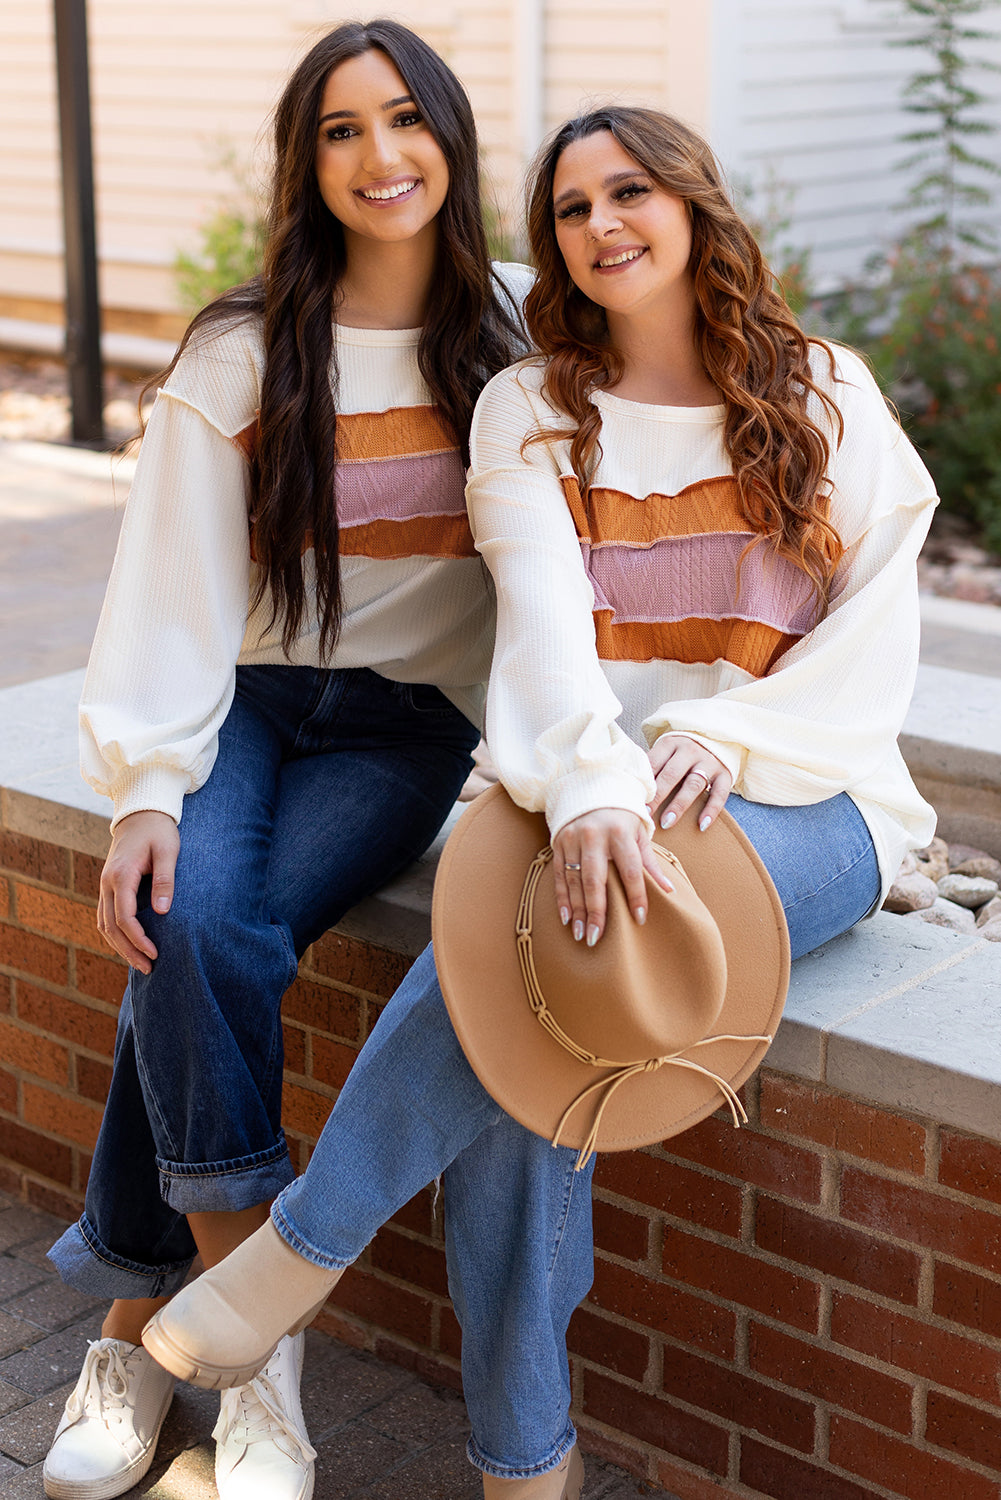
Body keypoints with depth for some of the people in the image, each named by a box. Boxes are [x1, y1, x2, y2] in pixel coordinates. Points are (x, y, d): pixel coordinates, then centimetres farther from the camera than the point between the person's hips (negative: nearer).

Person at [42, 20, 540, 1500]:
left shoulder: (521, 329, 2)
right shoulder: (242, 350, -1)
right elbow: (176, 584, -6)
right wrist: (147, 785, -19)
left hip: (411, 717, 0)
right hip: (248, 699, 1)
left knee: (214, 947, -27)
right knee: (191, 923, -29)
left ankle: (144, 1319, -11)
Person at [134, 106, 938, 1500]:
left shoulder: (826, 394, 8)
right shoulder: (530, 411, 8)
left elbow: (879, 637, 0)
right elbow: (545, 610, -12)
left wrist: (727, 733, -20)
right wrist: (589, 789, -33)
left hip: (805, 804, -1)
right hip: (585, 795, 2)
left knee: (515, 940, -33)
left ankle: (306, 1245, -16)